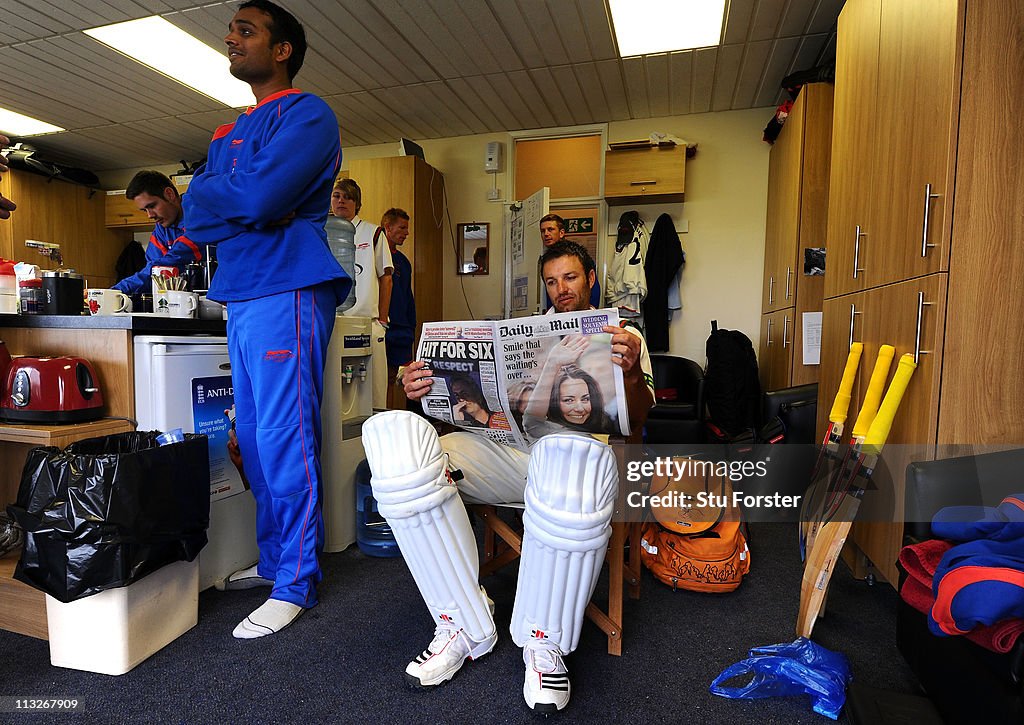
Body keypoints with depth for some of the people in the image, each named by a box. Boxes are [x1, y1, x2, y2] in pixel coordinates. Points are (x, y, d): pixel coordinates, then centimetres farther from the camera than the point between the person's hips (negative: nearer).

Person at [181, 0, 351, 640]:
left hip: (286, 294, -9)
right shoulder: (230, 134, 25)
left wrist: (215, 193, 4)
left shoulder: (307, 114, -2)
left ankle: (296, 584, 5)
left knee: (284, 440, -7)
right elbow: (195, 210, 15)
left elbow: (259, 195, -15)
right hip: (241, 298, 9)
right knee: (256, 437, 12)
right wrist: (247, 207, -4)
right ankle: (273, 559, 26)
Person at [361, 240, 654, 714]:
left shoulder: (625, 337, 21)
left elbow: (634, 422, 6)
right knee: (391, 432, -25)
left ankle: (545, 640, -16)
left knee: (571, 458, -44)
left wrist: (631, 372, -17)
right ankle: (465, 625, -15)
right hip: (506, 447, 4)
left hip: (581, 444, -3)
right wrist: (425, 390, -1)